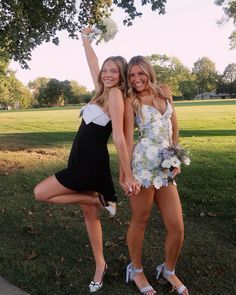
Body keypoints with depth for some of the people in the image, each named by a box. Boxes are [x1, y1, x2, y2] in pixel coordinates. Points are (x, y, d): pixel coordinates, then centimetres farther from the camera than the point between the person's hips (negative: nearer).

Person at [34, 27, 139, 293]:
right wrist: (85, 40, 34)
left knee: (40, 193, -3)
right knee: (89, 215, 15)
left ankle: (100, 199, -3)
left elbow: (119, 137, -22)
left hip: (91, 164, -9)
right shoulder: (103, 91, 8)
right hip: (83, 162, 9)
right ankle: (100, 264, 28)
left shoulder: (115, 94, -15)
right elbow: (93, 64, 23)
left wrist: (128, 175, -23)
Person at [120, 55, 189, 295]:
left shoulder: (165, 92, 14)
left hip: (166, 167, 5)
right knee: (140, 221, 7)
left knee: (176, 226, 4)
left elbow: (174, 127, 21)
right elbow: (127, 139, -7)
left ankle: (169, 271, 30)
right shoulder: (131, 102, 0)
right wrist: (123, 173, -12)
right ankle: (136, 271, 30)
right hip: (142, 165, -4)